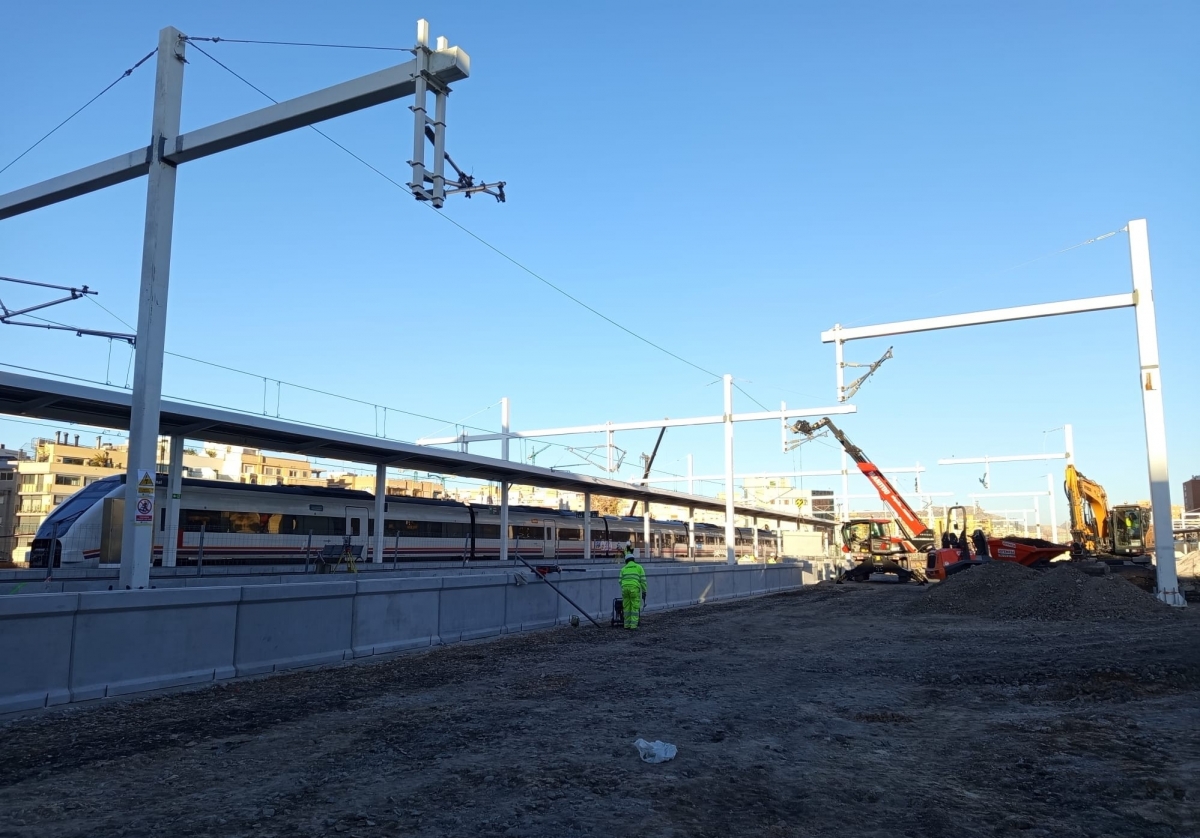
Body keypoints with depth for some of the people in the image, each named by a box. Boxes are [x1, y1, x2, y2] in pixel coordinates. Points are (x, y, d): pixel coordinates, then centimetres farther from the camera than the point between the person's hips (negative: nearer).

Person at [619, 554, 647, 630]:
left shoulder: (623, 569, 21)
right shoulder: (639, 567, 15)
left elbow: (621, 582, 13)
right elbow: (643, 580, 5)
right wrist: (644, 592, 7)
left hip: (625, 588, 3)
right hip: (634, 589, -3)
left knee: (627, 607, 16)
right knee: (635, 608, 5)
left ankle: (627, 624, 18)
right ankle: (633, 625, -2)